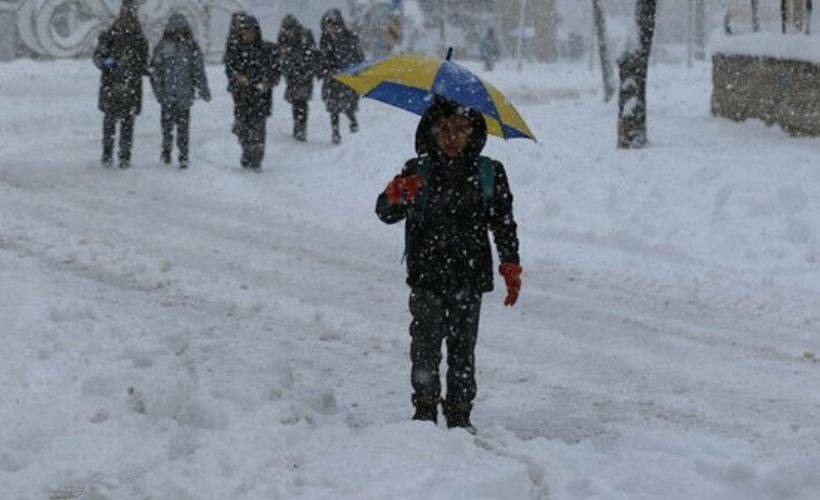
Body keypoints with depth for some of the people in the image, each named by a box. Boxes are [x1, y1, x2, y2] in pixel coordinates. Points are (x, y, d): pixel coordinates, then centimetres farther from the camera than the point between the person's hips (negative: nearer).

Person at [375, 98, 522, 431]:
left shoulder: (489, 174, 5)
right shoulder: (419, 171, 2)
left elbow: (504, 225, 11)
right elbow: (385, 213, -4)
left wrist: (511, 267, 4)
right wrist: (396, 194, -26)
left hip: (469, 278, 1)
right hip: (427, 277, 0)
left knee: (463, 347, 5)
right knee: (426, 345, -4)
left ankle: (460, 414, 12)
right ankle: (425, 407, 7)